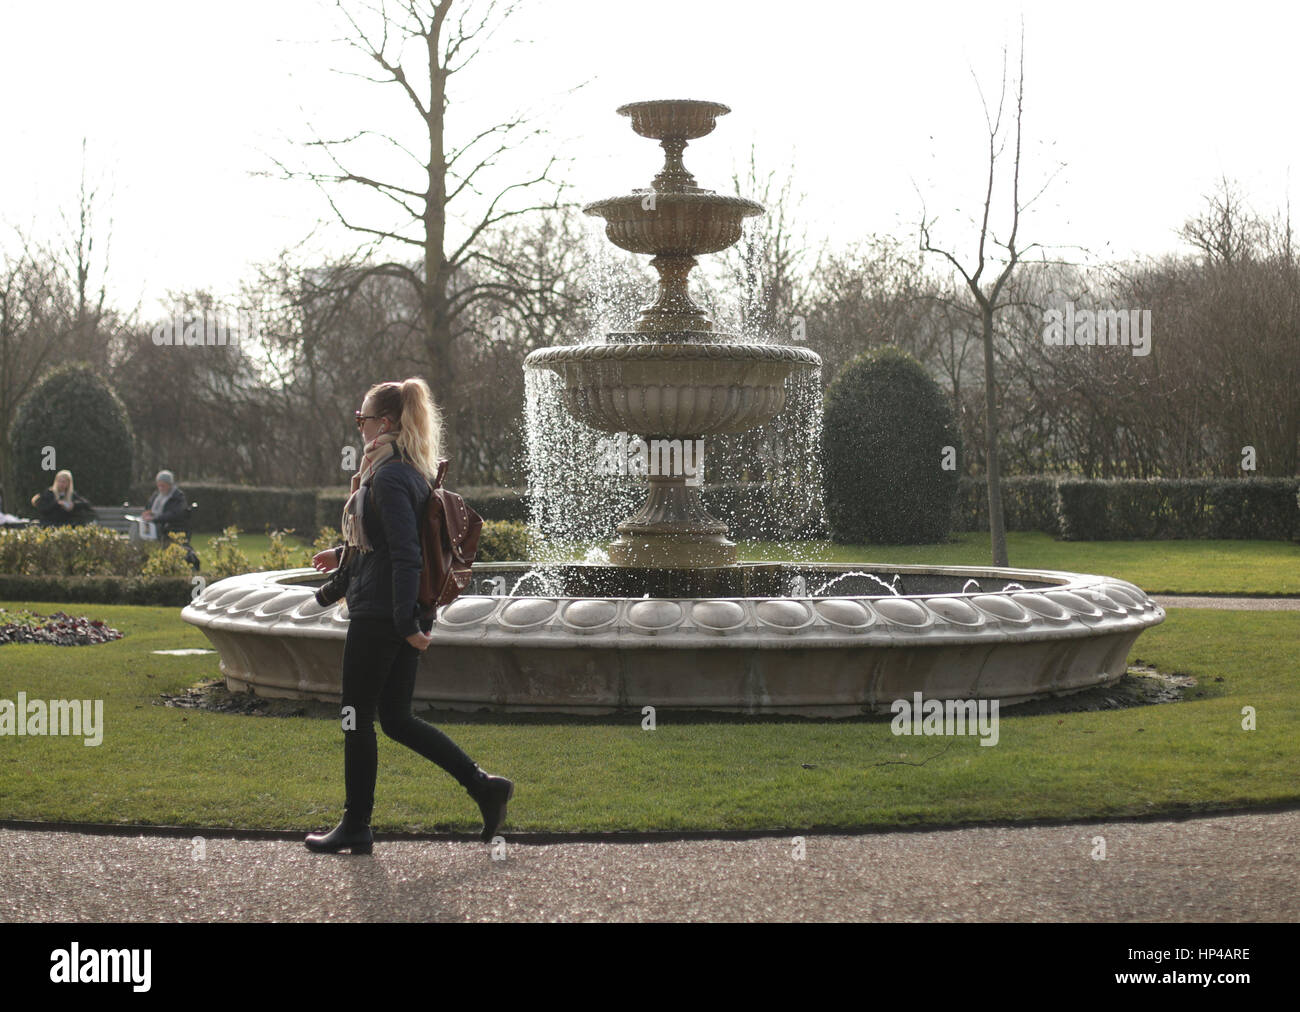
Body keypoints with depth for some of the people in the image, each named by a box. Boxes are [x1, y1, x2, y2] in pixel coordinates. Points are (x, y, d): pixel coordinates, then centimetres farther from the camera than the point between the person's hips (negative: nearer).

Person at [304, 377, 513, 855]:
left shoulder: (388, 478, -17)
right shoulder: (412, 473, 13)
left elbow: (406, 555, -22)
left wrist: (406, 623, -22)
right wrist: (345, 554, 30)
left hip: (379, 614, -10)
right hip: (400, 616, 10)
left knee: (358, 718, 3)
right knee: (397, 718, 14)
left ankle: (356, 826, 12)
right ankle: (484, 785, 10)